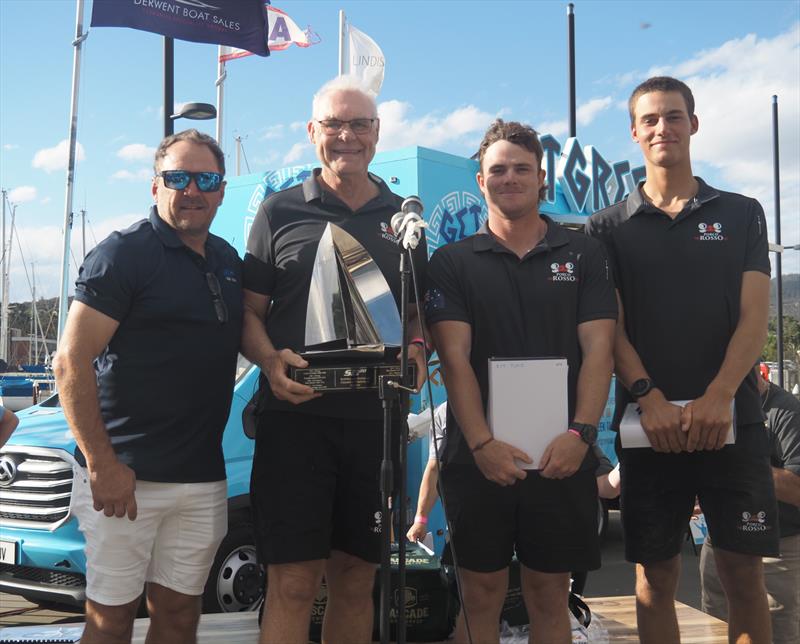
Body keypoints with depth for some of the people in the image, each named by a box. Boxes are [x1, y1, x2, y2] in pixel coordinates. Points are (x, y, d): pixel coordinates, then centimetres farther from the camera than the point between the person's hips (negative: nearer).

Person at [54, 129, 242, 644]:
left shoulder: (229, 262, 13)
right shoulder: (123, 254, -7)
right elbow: (71, 364, -12)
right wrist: (101, 465, -17)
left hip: (203, 478, 6)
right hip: (124, 476, -6)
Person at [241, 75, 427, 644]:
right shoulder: (280, 212, 7)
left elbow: (419, 314, 19)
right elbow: (250, 310, 6)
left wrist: (417, 352, -3)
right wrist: (270, 360, -14)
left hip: (376, 419, 3)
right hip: (295, 417, -3)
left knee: (356, 580, 11)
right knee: (293, 584, -4)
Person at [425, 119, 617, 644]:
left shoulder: (584, 255, 8)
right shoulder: (453, 262, 6)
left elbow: (597, 350, 0)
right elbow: (454, 358, -4)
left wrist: (581, 432, -15)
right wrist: (482, 443, -16)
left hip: (562, 456, 1)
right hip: (478, 456, 0)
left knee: (550, 595, 10)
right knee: (482, 595, 7)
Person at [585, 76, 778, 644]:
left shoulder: (741, 214, 10)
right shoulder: (609, 227, 9)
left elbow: (754, 317, 1)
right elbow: (609, 325, 1)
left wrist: (717, 395, -15)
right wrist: (650, 398, -15)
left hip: (732, 418, 0)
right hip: (650, 421, 0)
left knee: (744, 575, 4)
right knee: (656, 575, 7)